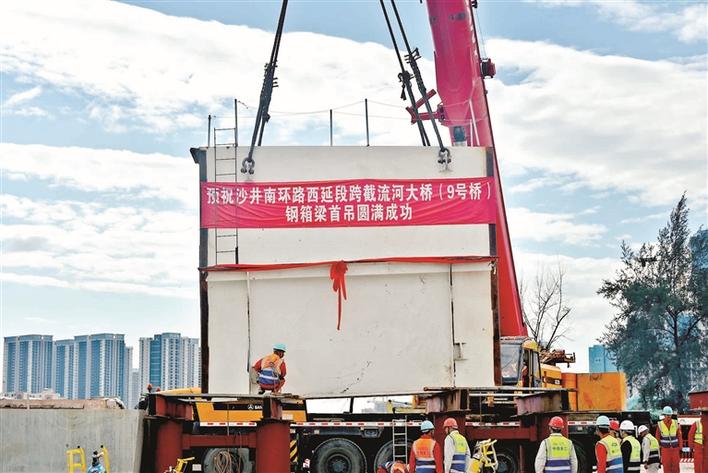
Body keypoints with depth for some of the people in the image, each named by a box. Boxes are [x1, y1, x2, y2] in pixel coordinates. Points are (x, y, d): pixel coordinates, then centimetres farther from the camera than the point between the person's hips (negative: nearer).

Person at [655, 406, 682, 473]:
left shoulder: (676, 424, -2)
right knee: (666, 467, -1)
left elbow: (679, 436, 1)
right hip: (665, 449, -1)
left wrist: (680, 448, -2)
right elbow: (657, 438, 2)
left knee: (676, 467, 2)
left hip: (675, 449, 1)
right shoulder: (660, 425, -5)